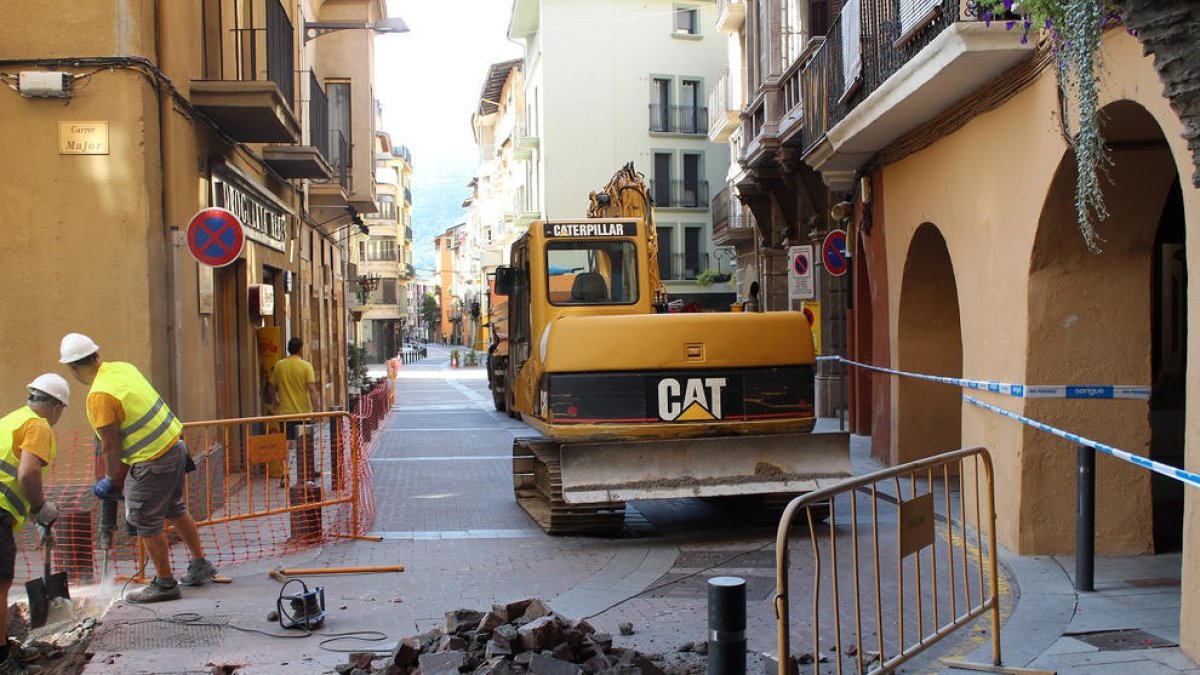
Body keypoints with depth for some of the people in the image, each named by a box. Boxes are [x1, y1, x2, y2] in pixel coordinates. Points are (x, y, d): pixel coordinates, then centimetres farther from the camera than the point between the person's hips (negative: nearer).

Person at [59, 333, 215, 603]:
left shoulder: (100, 395, -20)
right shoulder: (123, 368, 5)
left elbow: (111, 447, -15)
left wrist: (112, 479, 3)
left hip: (152, 463, -9)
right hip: (175, 446, 9)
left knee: (146, 523, 7)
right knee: (175, 510, 23)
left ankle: (164, 583, 18)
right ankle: (200, 565, 35)